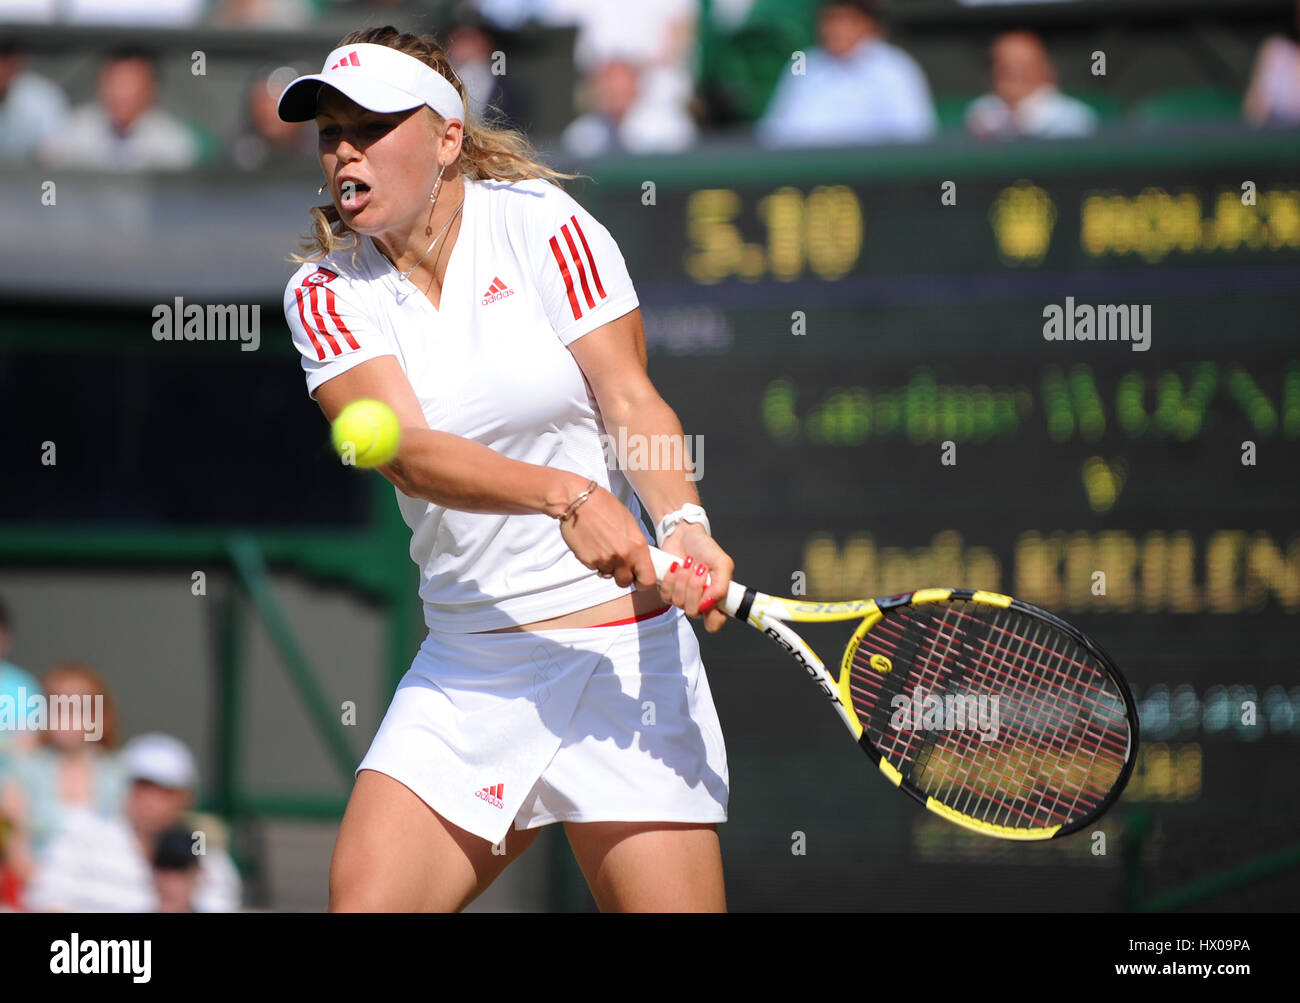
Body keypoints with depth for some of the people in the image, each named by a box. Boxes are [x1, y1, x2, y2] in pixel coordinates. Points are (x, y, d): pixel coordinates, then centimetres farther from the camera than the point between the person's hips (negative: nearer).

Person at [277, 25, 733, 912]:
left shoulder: (542, 226, -3)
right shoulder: (325, 291, 1)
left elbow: (631, 400, -7)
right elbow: (408, 451, -14)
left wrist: (684, 526, -27)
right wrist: (566, 495, -30)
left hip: (618, 634, -2)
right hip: (466, 665, 3)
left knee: (669, 902, -10)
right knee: (361, 900, -10)